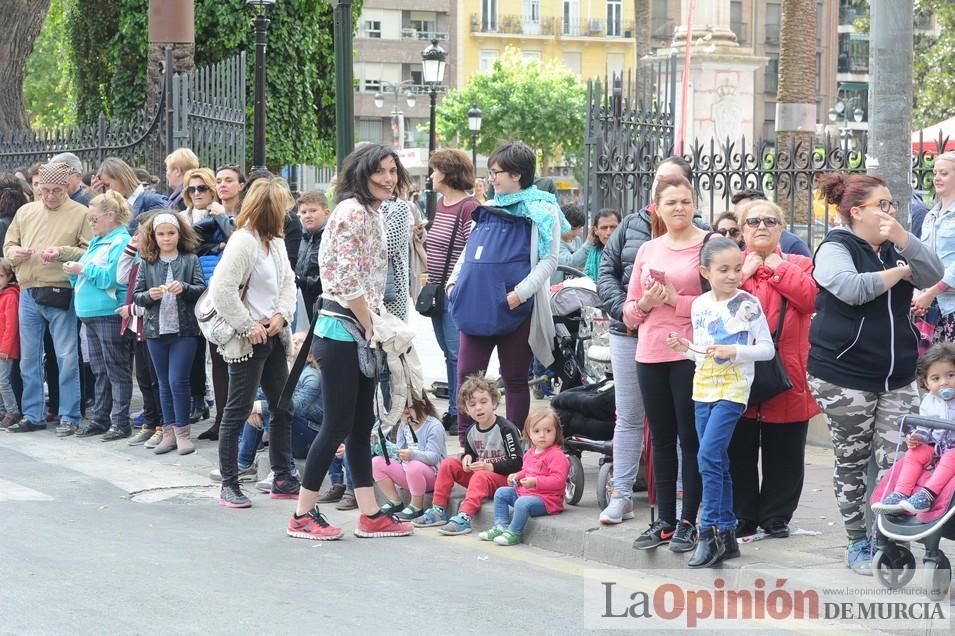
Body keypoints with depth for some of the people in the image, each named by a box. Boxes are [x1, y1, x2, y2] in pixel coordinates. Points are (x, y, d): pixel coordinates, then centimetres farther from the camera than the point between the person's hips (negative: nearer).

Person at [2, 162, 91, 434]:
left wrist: (62, 253, -20)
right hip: (28, 295, 5)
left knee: (66, 358, -3)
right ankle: (32, 416, 17)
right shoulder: (25, 212, 14)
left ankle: (69, 417, 4)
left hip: (60, 296, -5)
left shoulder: (81, 214, -1)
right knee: (29, 357, 9)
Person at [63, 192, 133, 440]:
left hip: (110, 314, -9)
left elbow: (111, 277, -20)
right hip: (91, 314, 9)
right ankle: (100, 419, 19)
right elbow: (88, 275, 24)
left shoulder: (121, 242, -11)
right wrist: (74, 271, 5)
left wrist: (83, 268, -15)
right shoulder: (96, 242, 18)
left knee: (117, 370, -4)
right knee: (99, 370, 13)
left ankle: (120, 422, -1)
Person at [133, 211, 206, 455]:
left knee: (178, 380, -6)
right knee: (164, 382, 10)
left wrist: (184, 287, -22)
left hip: (184, 329, -3)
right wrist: (149, 295, -14)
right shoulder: (146, 263, 6)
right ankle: (169, 432, 16)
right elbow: (136, 295, 6)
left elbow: (202, 288, -4)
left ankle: (182, 432, 4)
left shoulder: (190, 260, 1)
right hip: (156, 330, 3)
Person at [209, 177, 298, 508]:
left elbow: (288, 281, 16)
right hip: (248, 341, -9)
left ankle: (283, 479, 23)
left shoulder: (276, 241, 11)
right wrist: (248, 326, -18)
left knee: (283, 409, 13)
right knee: (238, 412, -2)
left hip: (274, 336, 9)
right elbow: (222, 289, -23)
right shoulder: (243, 241, -17)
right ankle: (229, 485, 4)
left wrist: (282, 314, -3)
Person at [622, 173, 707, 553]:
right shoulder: (647, 251, 13)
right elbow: (629, 312, 16)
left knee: (691, 438, 0)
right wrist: (645, 303, -5)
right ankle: (665, 521, 18)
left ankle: (688, 522, 7)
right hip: (651, 355, 6)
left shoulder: (709, 245, -4)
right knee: (661, 438, 10)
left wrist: (676, 300, -15)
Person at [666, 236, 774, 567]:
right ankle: (726, 534, 15)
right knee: (717, 462, 9)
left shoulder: (748, 304, -8)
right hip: (703, 388, 6)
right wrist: (685, 349, -3)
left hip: (733, 388, -6)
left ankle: (711, 532, -10)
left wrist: (735, 351, -19)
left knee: (709, 456, -16)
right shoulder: (699, 305, 7)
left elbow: (767, 348, -6)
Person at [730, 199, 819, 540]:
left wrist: (776, 267, -6)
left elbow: (810, 297, -10)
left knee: (783, 454, 5)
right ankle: (743, 516, 14)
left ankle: (776, 515, 15)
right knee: (739, 452, 4)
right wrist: (743, 274, -9)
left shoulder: (799, 265, 9)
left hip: (786, 376, 0)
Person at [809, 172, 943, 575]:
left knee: (895, 462, -2)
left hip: (897, 377, 5)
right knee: (851, 462, 5)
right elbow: (852, 288, -25)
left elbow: (934, 274, -2)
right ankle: (857, 543, 16)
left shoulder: (895, 249, 11)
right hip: (844, 378, -5)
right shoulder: (835, 249, -7)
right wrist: (899, 272, -9)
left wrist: (902, 239, -15)